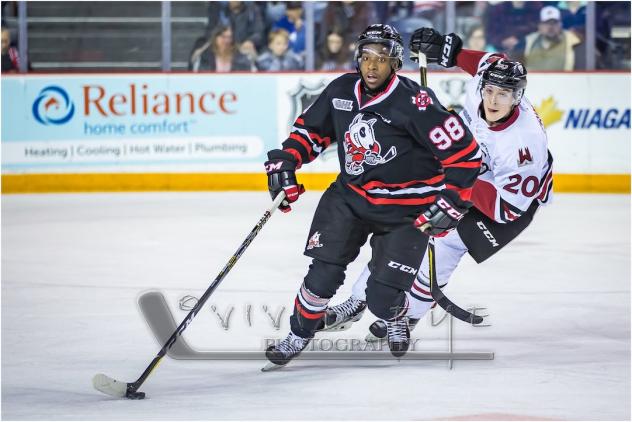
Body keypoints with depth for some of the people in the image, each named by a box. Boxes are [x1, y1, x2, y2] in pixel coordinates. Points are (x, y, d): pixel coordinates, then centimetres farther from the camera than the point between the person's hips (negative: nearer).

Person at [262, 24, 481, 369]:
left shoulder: (415, 104, -22)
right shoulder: (342, 91, -4)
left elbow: (465, 153, -18)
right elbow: (311, 128, 13)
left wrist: (451, 203, -18)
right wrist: (285, 162, 1)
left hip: (406, 209, -4)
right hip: (351, 195, 4)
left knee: (382, 297, -5)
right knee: (324, 272, -9)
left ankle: (395, 318, 32)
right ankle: (298, 336, 13)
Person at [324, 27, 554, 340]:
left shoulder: (524, 141, -39)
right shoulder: (481, 82, -24)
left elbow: (506, 208, -35)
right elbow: (488, 62, 3)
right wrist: (446, 49, -7)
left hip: (516, 194, -7)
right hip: (463, 166, 7)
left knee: (447, 239, -21)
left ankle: (407, 315, 2)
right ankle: (357, 303, 17)